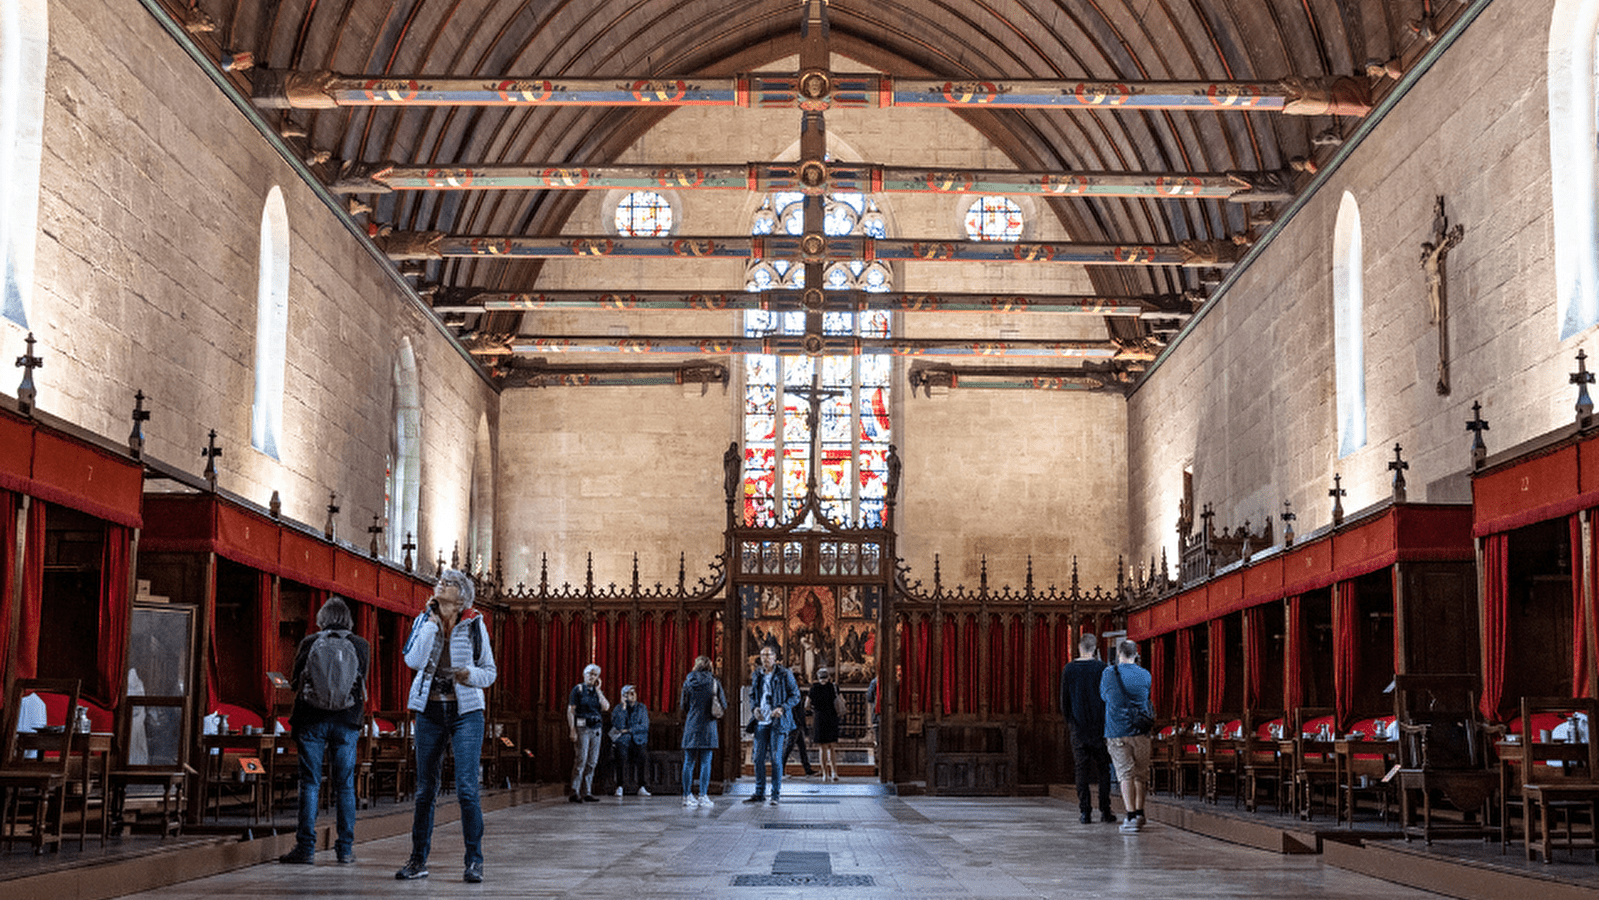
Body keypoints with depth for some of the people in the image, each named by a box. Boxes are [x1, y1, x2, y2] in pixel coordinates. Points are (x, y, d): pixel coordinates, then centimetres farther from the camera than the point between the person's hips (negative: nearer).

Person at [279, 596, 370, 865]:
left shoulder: (309, 643, -2)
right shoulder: (361, 646, 0)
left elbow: (295, 680, 8)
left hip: (312, 720, -1)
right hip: (347, 722, 1)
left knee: (310, 784, 2)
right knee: (345, 785, 7)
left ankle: (306, 847, 0)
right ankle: (345, 848, 8)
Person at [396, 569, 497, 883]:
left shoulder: (474, 625, 1)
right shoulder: (424, 621, 5)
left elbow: (490, 671, 5)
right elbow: (413, 660, -11)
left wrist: (471, 675, -16)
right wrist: (432, 622, -10)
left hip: (466, 712, -2)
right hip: (429, 712, 2)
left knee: (466, 789, -9)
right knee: (425, 790, 7)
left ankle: (474, 861, -1)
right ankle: (418, 860, 17)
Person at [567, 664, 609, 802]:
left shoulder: (598, 691, 15)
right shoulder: (578, 690, -1)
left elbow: (606, 707, 0)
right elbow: (570, 711, -6)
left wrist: (598, 690, 0)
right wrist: (572, 730, -14)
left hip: (596, 729, 6)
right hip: (582, 728, -6)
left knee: (592, 762, 5)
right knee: (581, 760, -12)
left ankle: (587, 793, 9)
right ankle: (575, 793, -11)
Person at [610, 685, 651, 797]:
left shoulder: (641, 708, 11)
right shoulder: (618, 708, 8)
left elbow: (644, 726, 1)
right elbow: (618, 725, -7)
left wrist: (628, 730, -7)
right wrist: (623, 709, -9)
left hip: (638, 740, 1)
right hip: (622, 741, -1)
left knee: (642, 754, -27)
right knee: (622, 756, -29)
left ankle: (641, 788, -23)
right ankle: (620, 787, -22)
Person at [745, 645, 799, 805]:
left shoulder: (784, 675, -3)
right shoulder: (757, 675, 10)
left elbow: (795, 695, -1)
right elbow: (752, 695, 21)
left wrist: (782, 708, -15)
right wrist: (755, 708, 1)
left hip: (777, 721, -4)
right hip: (761, 721, 5)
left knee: (775, 757, -6)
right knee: (759, 757, 4)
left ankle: (776, 794, 2)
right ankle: (759, 793, 12)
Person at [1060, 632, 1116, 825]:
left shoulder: (1068, 670, 0)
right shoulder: (1101, 668, -6)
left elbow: (1064, 700, 4)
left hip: (1079, 727, 2)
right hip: (1100, 726, -1)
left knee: (1082, 769, 4)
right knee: (1103, 768, 6)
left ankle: (1085, 811, 0)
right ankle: (1105, 811, 5)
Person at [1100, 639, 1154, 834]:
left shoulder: (1109, 673, -4)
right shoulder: (1145, 675, 1)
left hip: (1116, 732, -2)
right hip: (1140, 731, 2)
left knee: (1125, 774, -4)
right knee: (1140, 774, 13)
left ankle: (1131, 817, -13)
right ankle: (1139, 813, 18)